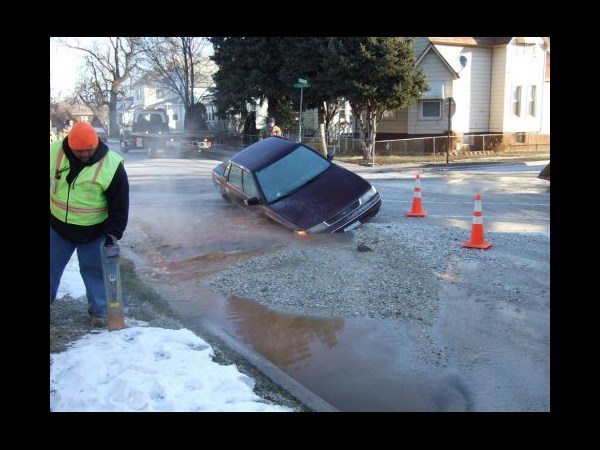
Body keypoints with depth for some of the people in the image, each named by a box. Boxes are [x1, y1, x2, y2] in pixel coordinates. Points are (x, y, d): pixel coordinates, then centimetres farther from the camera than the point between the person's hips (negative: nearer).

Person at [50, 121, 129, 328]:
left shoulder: (112, 165, -20)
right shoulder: (54, 151, -12)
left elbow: (120, 205, -14)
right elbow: (53, 182, 6)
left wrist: (113, 232, -19)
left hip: (93, 231, -3)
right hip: (57, 226, 3)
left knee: (94, 271, 6)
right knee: (52, 266, 15)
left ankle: (99, 311, 21)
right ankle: (50, 299, 35)